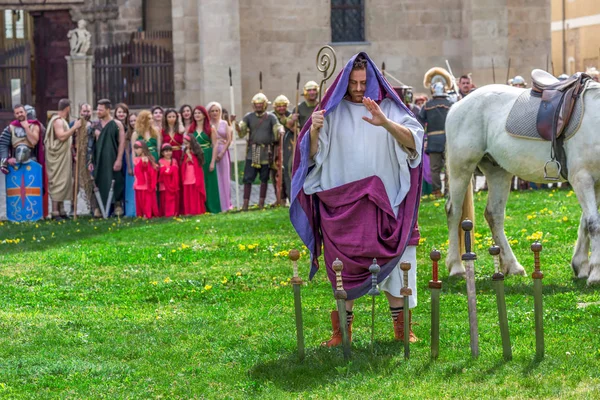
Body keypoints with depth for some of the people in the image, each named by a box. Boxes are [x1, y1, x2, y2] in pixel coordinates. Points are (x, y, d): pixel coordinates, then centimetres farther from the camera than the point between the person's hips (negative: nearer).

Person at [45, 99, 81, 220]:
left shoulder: (62, 121, 16)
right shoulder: (58, 121, -14)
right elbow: (61, 136, -25)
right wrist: (74, 127, -21)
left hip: (63, 157, 10)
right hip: (58, 158, -10)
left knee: (63, 182, 10)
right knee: (57, 182, -10)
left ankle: (61, 211, 13)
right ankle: (55, 212, -10)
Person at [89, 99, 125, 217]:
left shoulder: (117, 125, -2)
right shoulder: (96, 125, 10)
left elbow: (122, 143, -6)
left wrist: (119, 160, -14)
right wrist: (91, 161, 6)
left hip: (112, 159, -4)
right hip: (98, 160, 4)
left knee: (115, 182, -1)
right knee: (99, 182, 1)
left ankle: (118, 205, 9)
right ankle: (99, 207, 5)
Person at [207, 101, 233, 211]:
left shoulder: (224, 124, 8)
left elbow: (229, 140, 5)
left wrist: (221, 153, -7)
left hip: (223, 153, 1)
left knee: (224, 177, 2)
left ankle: (225, 204, 5)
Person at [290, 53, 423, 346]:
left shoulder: (389, 109, 4)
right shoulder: (334, 112, 7)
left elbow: (413, 141, -10)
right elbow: (312, 154, 3)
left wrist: (385, 123, -26)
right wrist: (314, 130, -17)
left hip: (384, 200, -1)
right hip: (343, 202, 1)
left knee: (391, 258, -2)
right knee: (345, 263, 2)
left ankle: (400, 325, 5)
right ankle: (343, 328, 8)